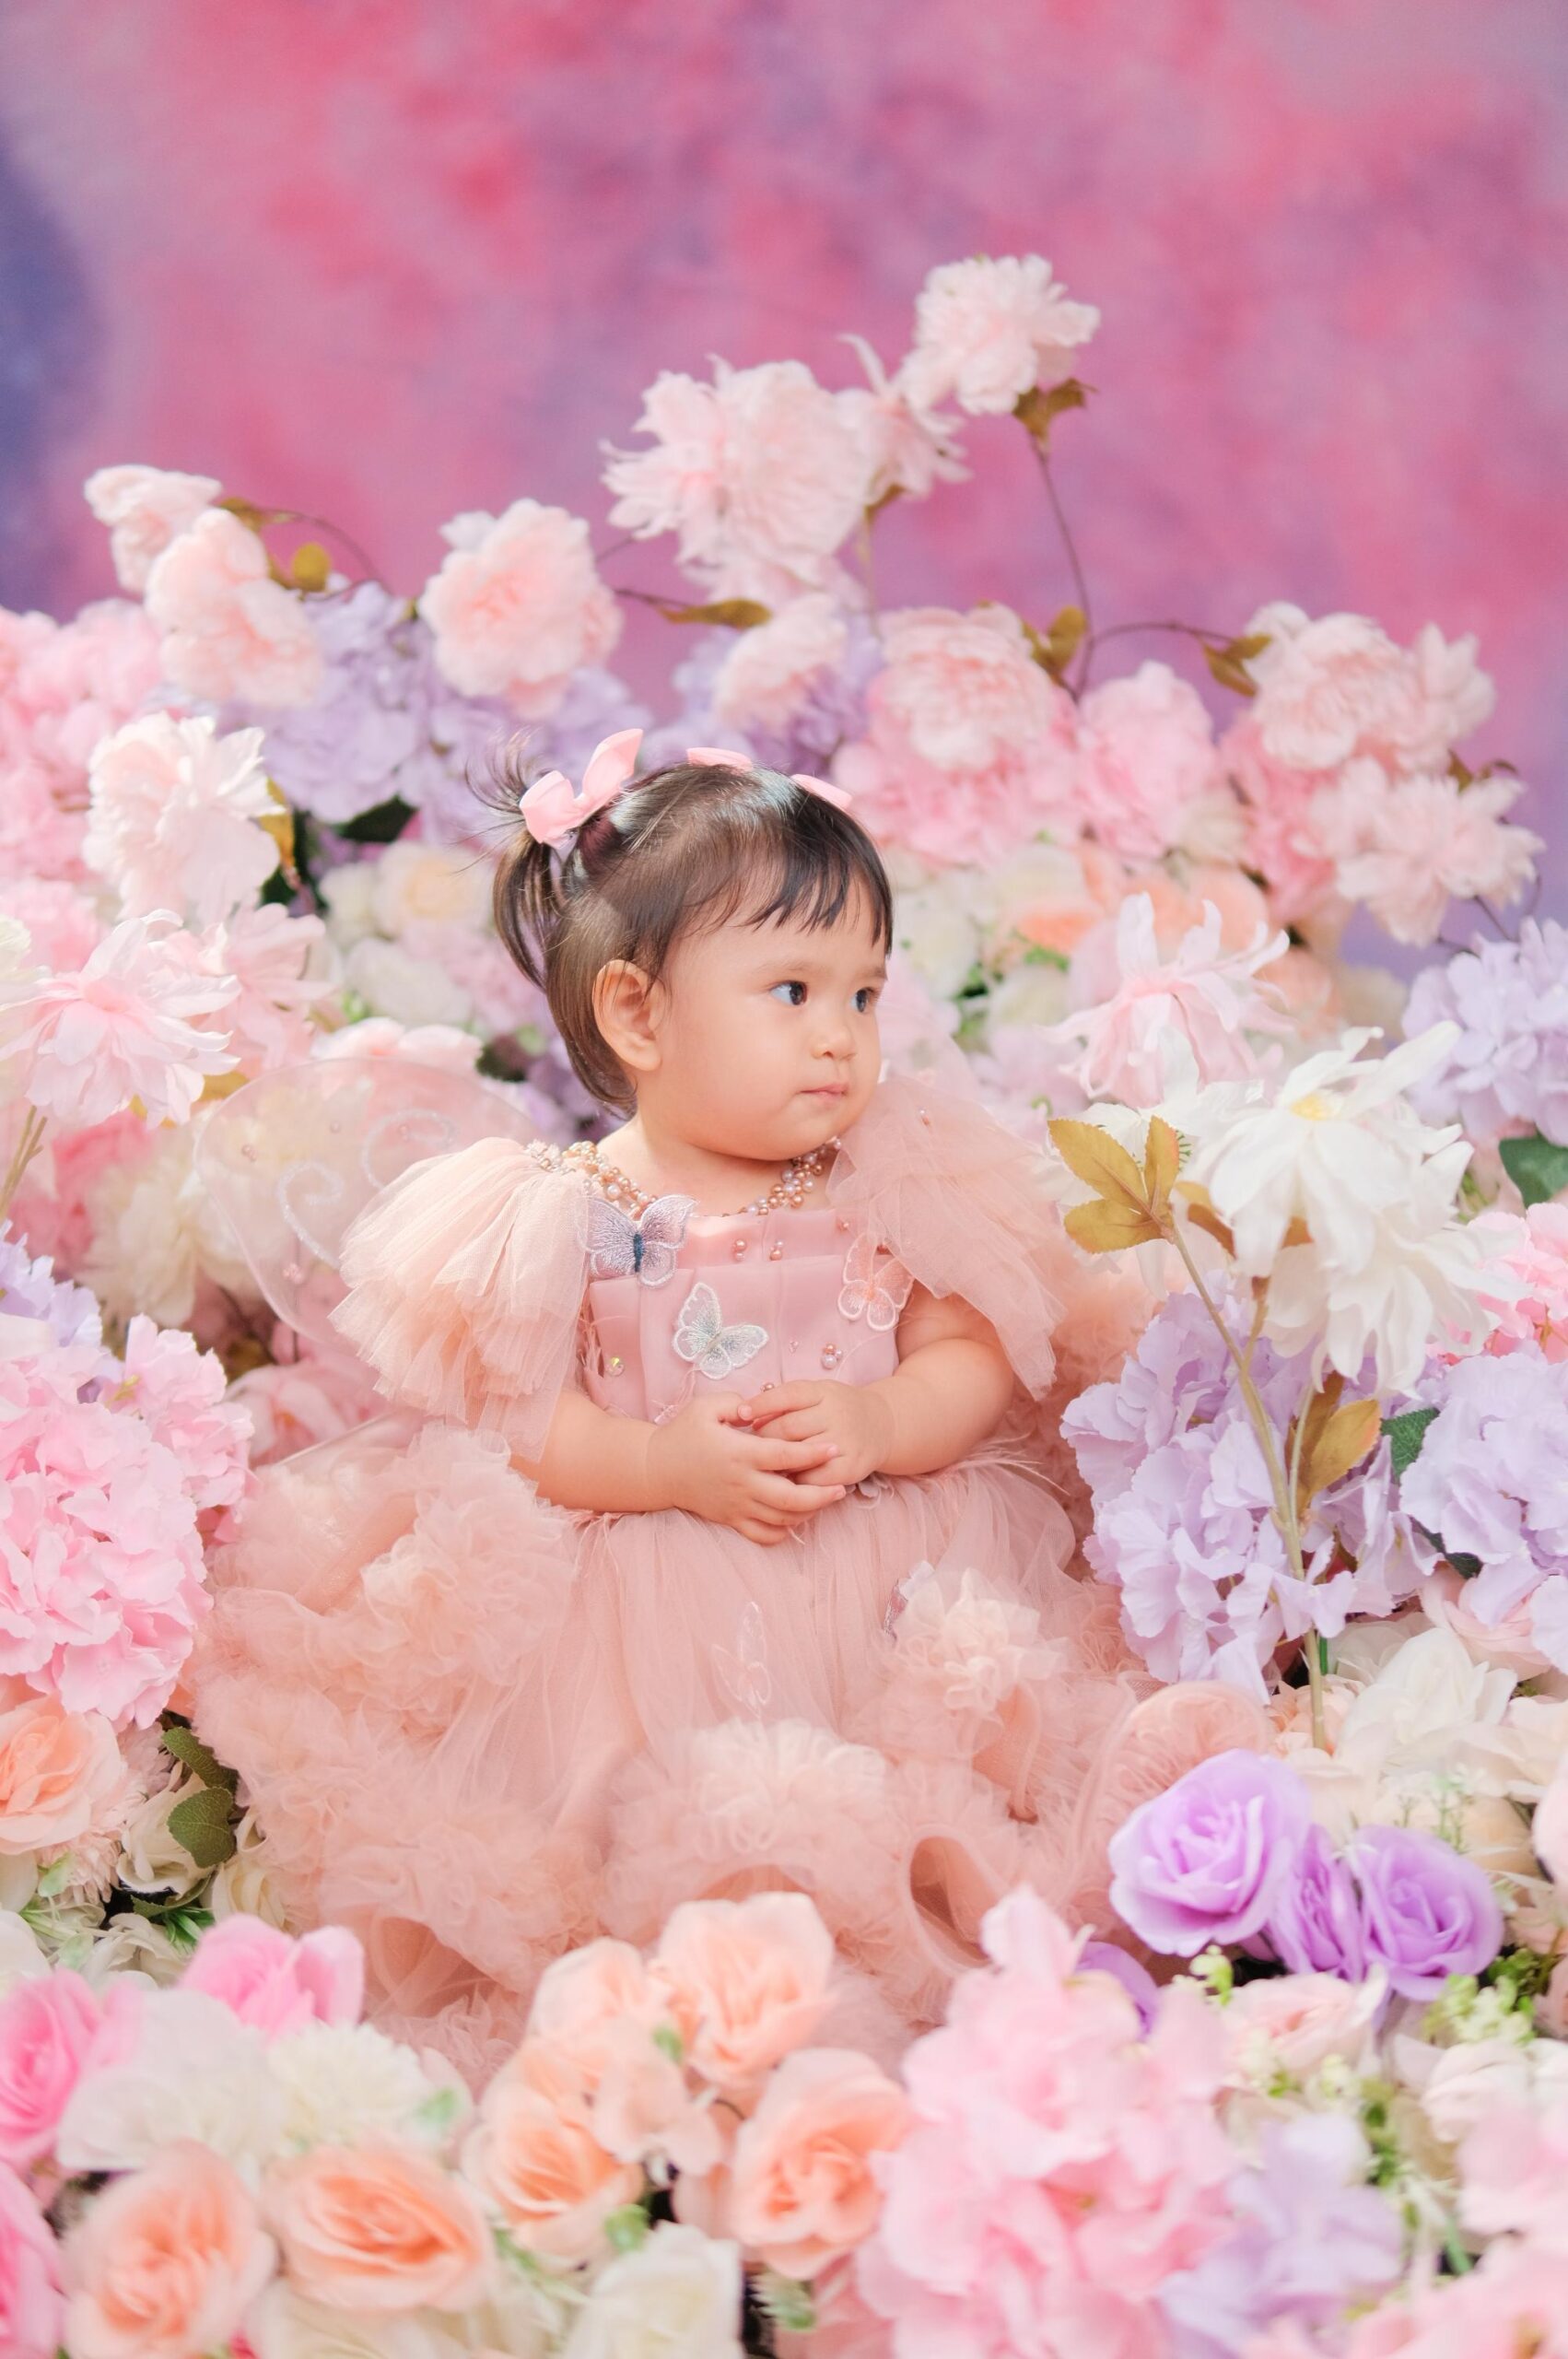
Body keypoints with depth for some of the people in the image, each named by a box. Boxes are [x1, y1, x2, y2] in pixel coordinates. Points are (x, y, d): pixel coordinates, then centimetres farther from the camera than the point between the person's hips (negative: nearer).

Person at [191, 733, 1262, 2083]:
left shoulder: (896, 1185, 6)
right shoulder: (563, 1217, -1)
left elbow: (978, 1360, 4)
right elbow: (513, 1415, -3)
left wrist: (879, 1424, -15)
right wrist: (664, 1467, -17)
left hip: (885, 1576, 3)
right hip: (644, 1604, -2)